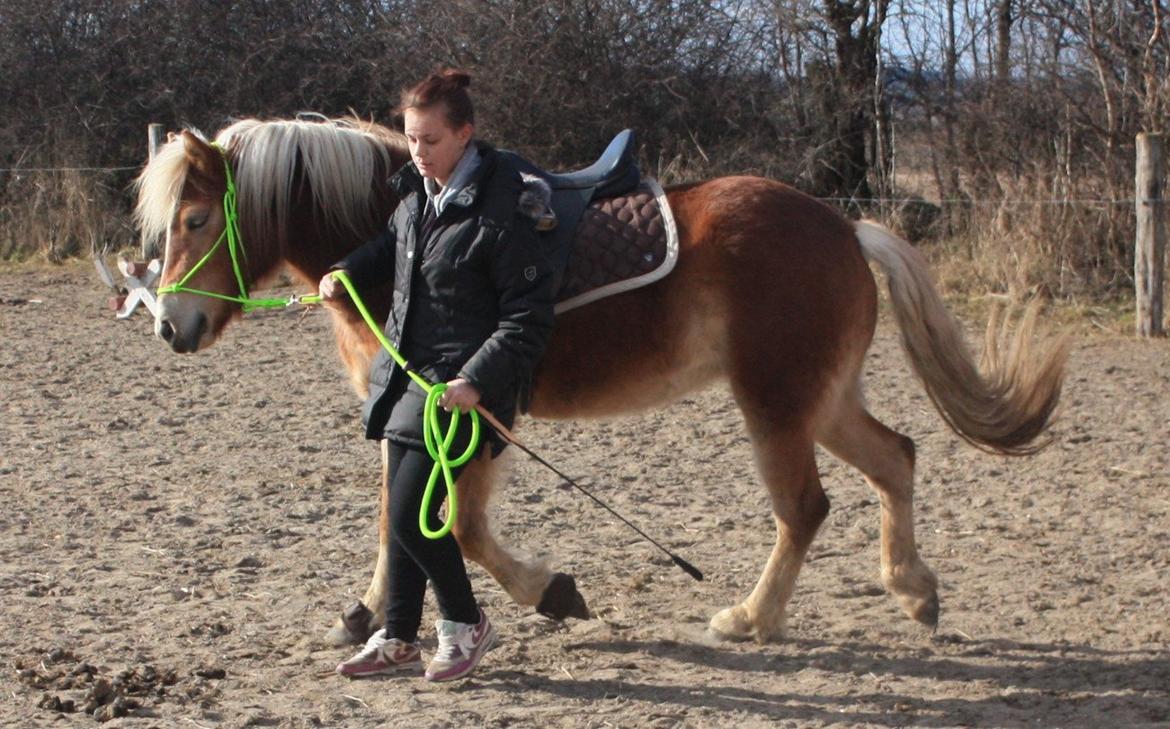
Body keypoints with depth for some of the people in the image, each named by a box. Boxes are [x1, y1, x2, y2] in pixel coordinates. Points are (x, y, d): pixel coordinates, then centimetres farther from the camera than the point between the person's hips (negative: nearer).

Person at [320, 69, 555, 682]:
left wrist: (478, 381, -26)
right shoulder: (414, 191, 4)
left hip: (457, 387, -8)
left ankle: (466, 625, 13)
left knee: (409, 514, -9)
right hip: (403, 373, 8)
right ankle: (398, 640, 26)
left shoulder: (497, 214, -20)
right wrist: (347, 273, 10)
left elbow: (528, 319, -18)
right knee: (403, 514, 15)